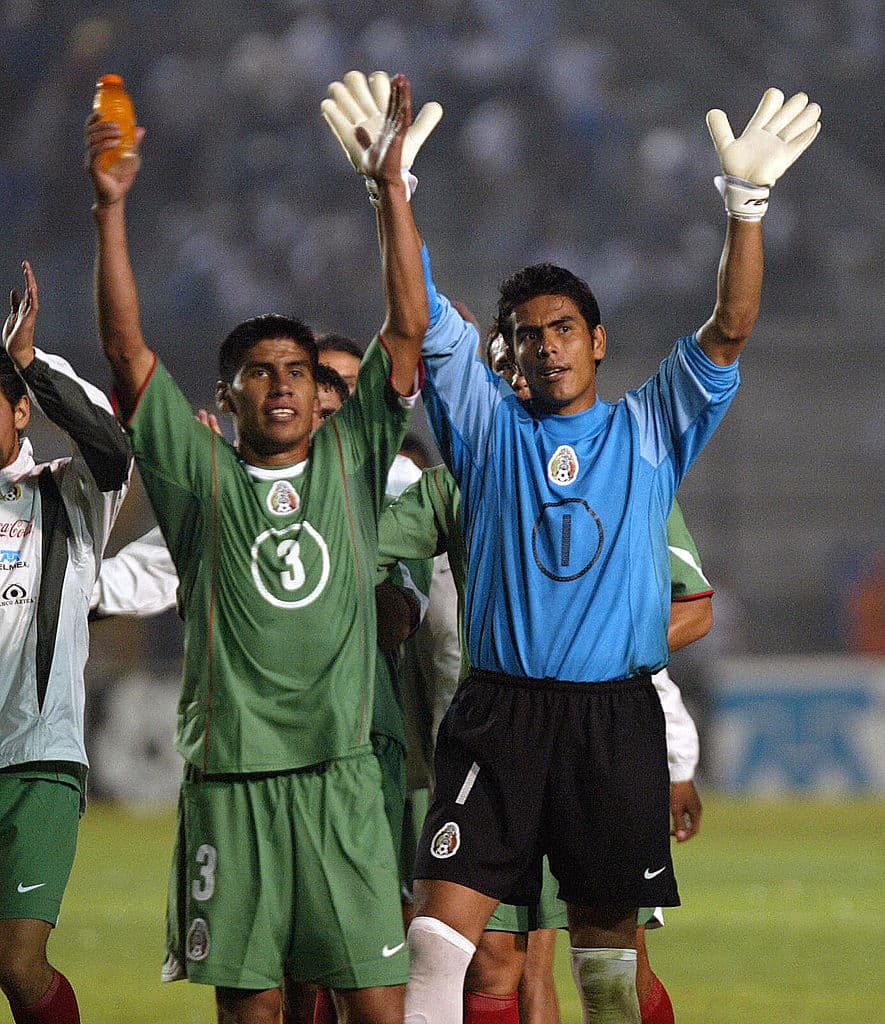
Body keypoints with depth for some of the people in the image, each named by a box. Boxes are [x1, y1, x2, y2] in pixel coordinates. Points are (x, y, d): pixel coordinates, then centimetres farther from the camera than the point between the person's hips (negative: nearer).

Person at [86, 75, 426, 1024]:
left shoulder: (352, 461, 11)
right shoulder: (199, 473, 8)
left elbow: (408, 329, 5)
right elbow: (126, 348, 0)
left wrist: (390, 188, -2)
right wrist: (111, 209, -8)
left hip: (339, 770, 0)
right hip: (227, 774, 0)